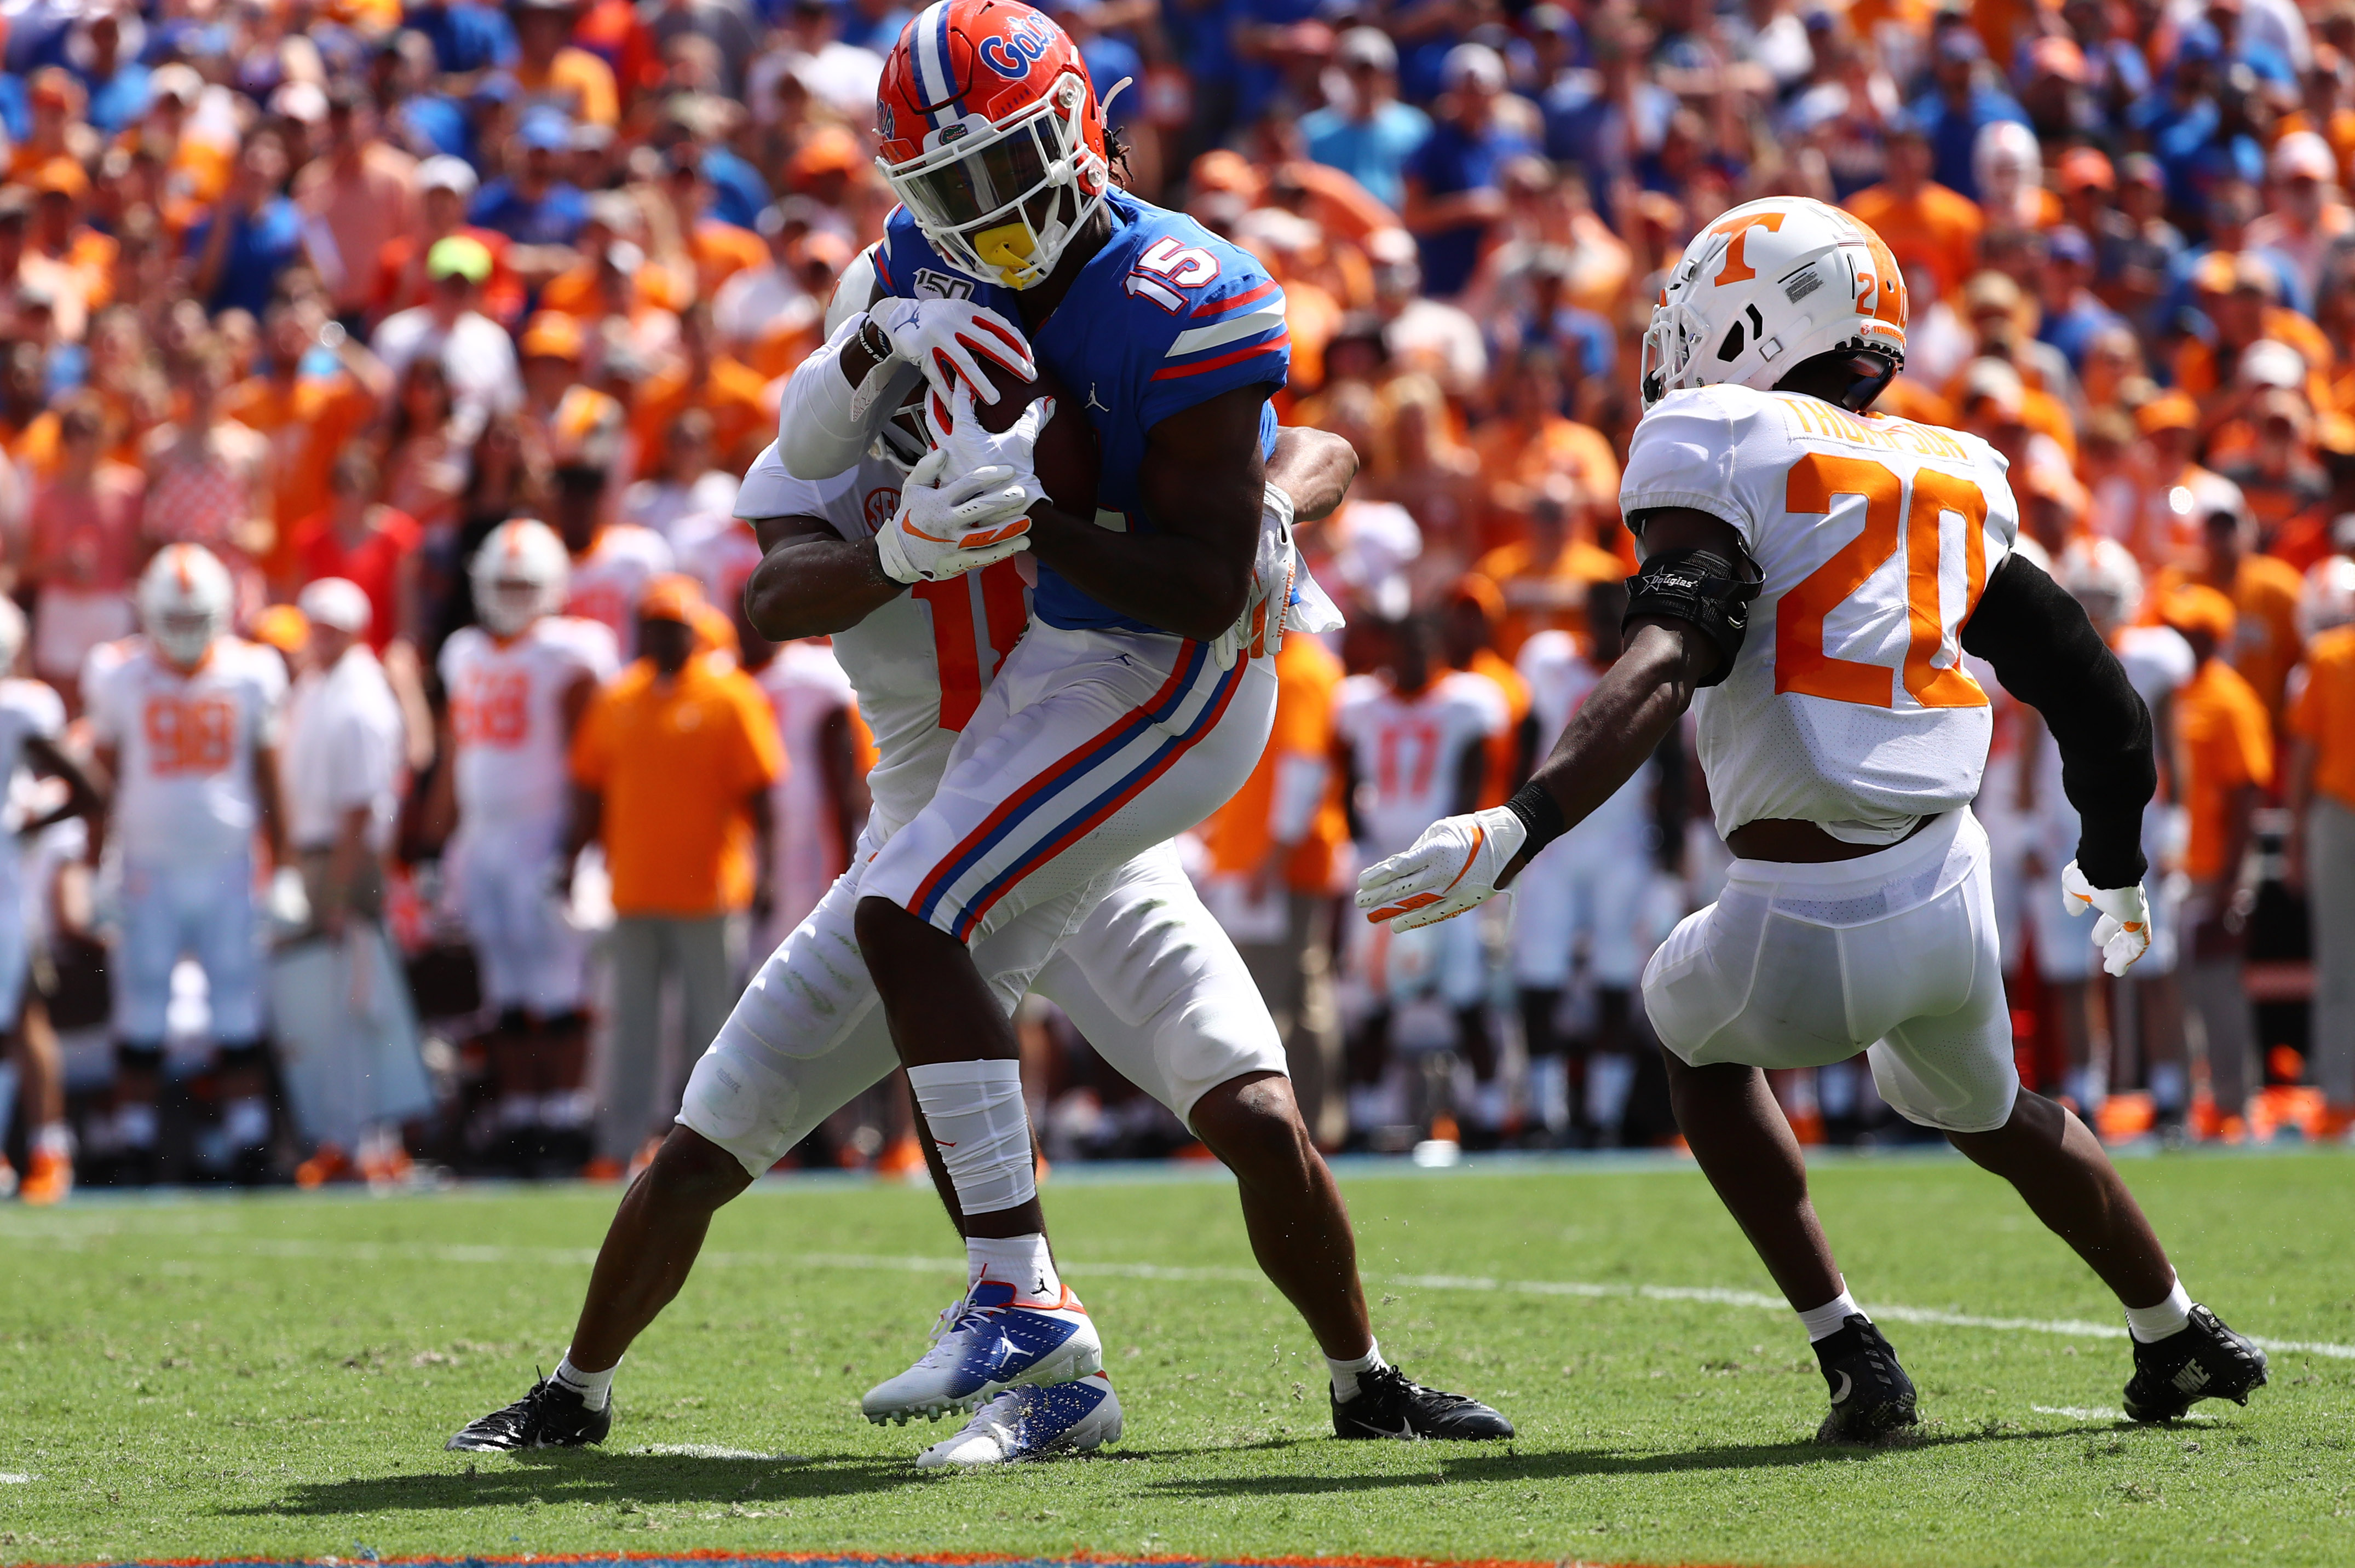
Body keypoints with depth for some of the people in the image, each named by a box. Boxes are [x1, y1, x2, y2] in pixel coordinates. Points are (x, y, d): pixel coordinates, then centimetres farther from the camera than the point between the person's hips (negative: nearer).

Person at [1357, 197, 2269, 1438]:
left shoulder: (1718, 445, -5)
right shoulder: (1958, 479, 14)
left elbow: (1667, 667, -22)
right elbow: (2096, 700, 18)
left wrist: (1517, 830, -32)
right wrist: (2113, 871, 37)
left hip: (1805, 938, -5)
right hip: (1951, 896, 5)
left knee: (1695, 1029, 29)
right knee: (1986, 1109, 35)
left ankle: (1847, 1354, 19)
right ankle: (2180, 1343, 48)